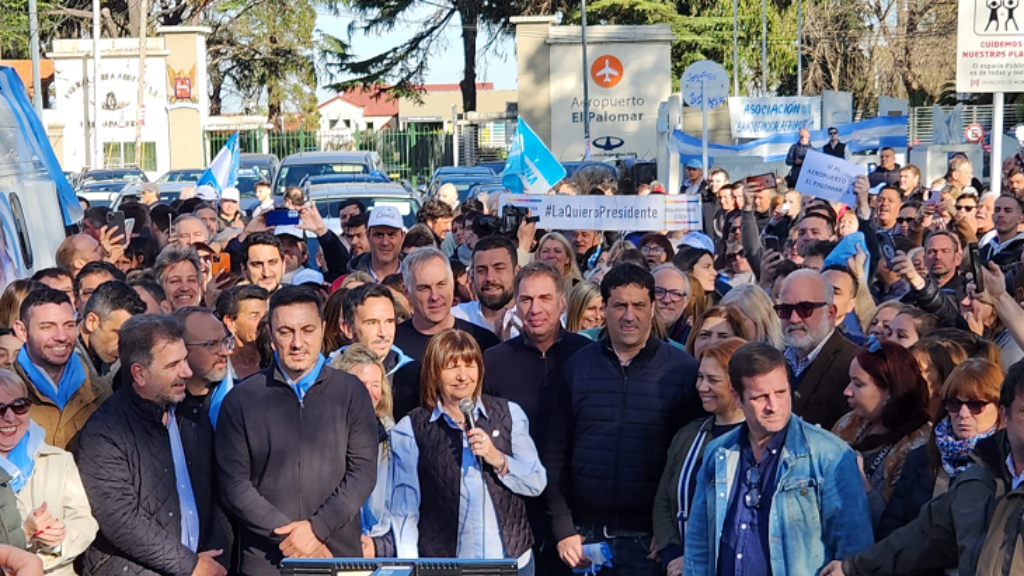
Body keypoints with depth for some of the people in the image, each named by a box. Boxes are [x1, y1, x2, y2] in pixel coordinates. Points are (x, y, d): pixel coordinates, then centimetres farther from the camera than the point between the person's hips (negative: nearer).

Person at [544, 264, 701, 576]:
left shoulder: (683, 371, -1)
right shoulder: (578, 366, 5)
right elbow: (556, 454, 5)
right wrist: (563, 529, -1)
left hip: (650, 538, -2)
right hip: (586, 536, 2)